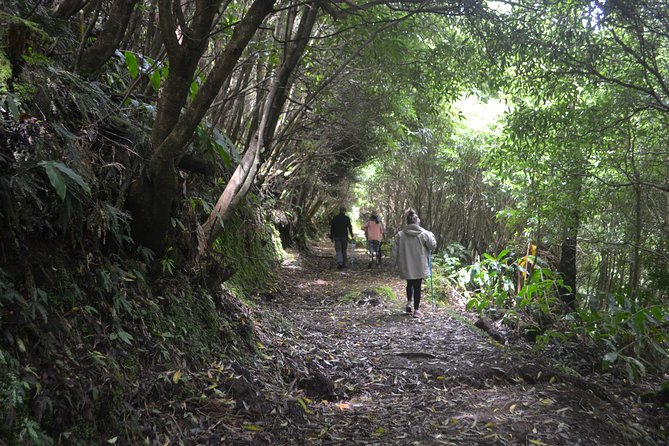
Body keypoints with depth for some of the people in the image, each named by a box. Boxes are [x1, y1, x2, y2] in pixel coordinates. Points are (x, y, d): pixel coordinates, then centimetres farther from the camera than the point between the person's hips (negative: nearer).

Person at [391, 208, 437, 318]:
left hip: (406, 266, 1)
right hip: (420, 266, -1)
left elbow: (395, 251, -2)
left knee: (409, 284, 24)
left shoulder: (400, 235, -7)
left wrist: (395, 263, 11)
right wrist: (431, 236, 18)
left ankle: (409, 303, 10)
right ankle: (416, 309, 12)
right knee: (417, 286, 9)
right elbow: (433, 246, 0)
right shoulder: (424, 234, -11)